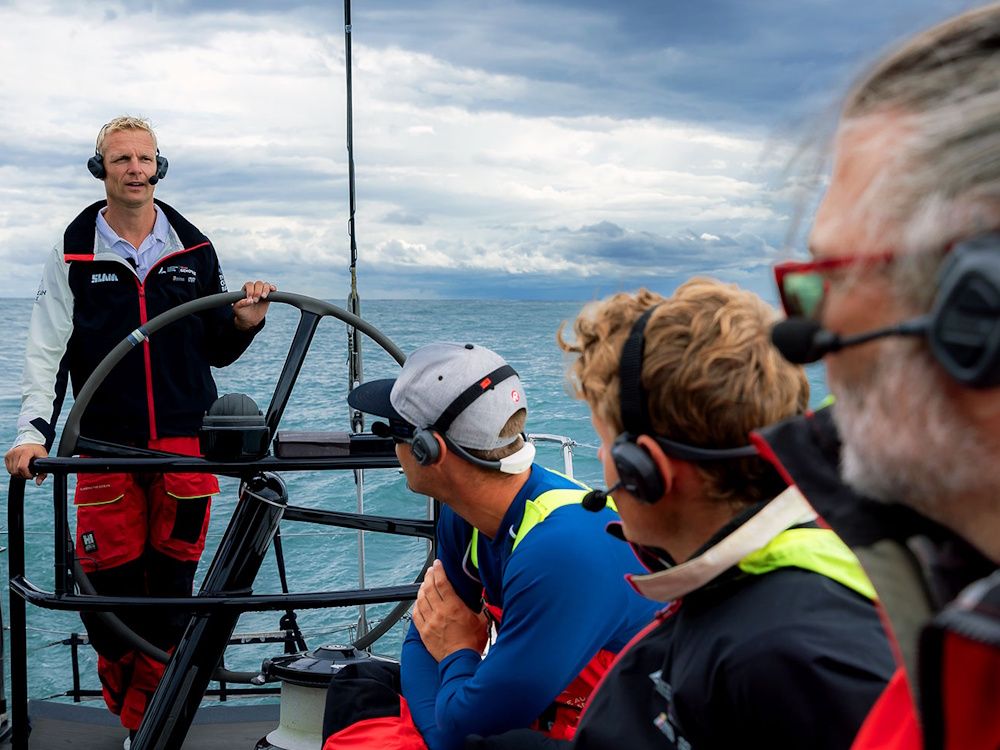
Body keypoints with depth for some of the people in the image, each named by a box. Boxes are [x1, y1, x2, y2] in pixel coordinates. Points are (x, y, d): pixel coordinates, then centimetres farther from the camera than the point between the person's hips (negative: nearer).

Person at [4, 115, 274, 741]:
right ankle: (126, 702, 24)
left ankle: (146, 720, 18)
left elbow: (216, 351, 15)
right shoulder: (73, 255, 3)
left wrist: (244, 324, -6)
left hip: (185, 443, 1)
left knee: (171, 583, 4)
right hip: (107, 445, -1)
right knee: (108, 583, 0)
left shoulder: (194, 250, 8)